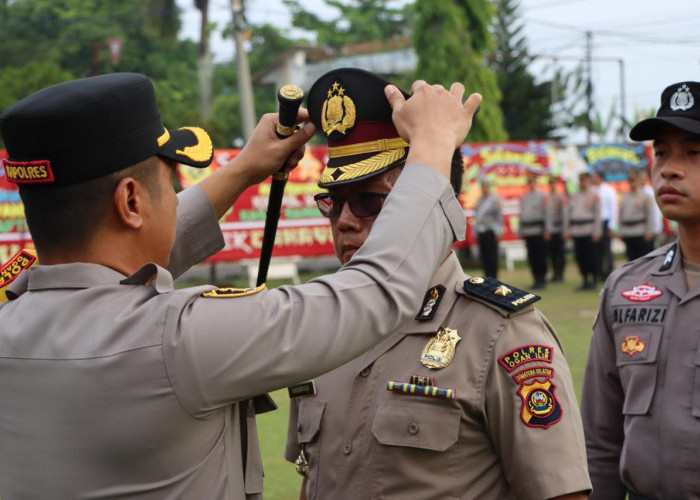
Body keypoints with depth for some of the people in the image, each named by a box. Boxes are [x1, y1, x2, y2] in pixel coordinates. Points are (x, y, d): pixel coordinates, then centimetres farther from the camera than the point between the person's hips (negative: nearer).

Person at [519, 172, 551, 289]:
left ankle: (541, 280, 3)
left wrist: (546, 230, -10)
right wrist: (520, 231, 14)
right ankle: (536, 280, 13)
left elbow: (547, 213, -5)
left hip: (539, 232, -5)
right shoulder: (524, 197, 15)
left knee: (540, 257, -3)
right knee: (531, 258, 6)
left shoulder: (542, 196, -2)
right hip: (528, 232, 5)